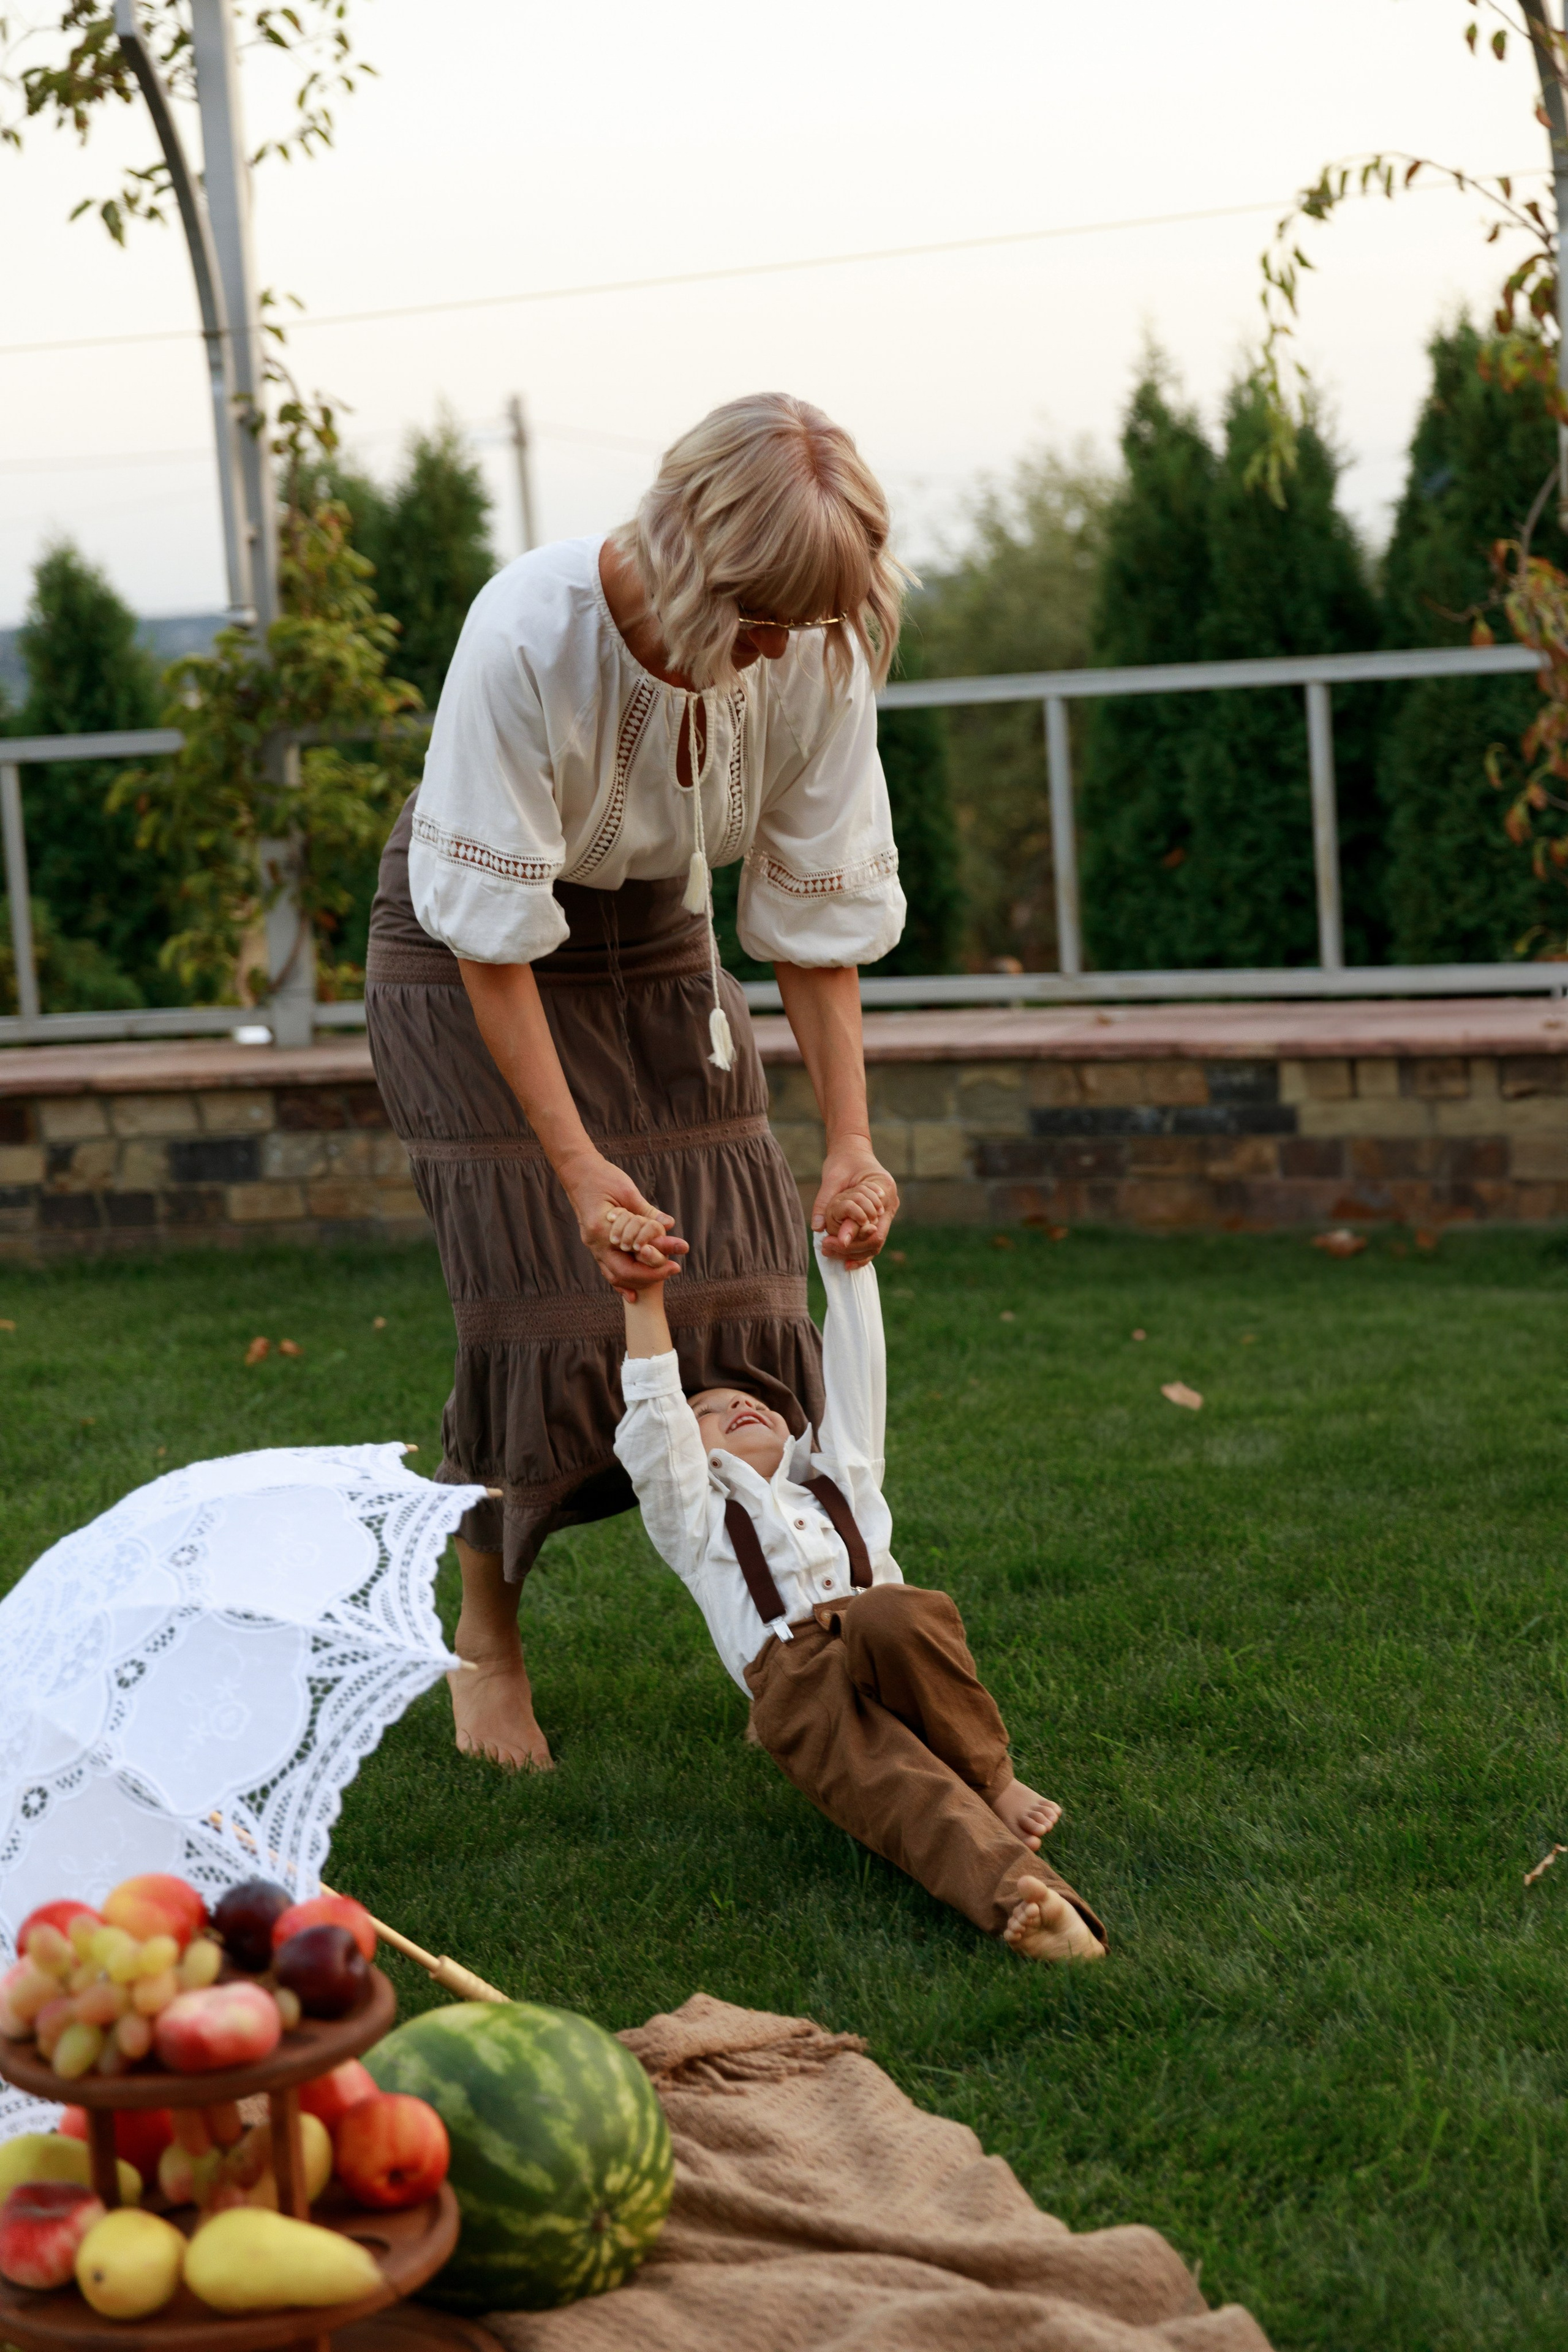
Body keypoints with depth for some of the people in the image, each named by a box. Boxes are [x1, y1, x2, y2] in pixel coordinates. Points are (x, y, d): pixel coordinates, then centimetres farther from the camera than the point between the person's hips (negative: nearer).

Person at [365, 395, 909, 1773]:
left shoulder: (820, 656, -22)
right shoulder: (528, 634, -34)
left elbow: (822, 912, -12)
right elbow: (491, 930, -28)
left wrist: (850, 1143, -18)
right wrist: (575, 1161, -30)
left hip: (653, 935, 4)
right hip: (468, 948, -4)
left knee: (740, 1286, -3)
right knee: (541, 1303, -10)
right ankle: (487, 1636, 11)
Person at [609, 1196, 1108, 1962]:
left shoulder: (839, 1483, 38)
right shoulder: (697, 1522, 28)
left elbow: (853, 1379, 31)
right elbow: (653, 1427, 14)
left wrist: (847, 1264, 23)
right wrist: (645, 1303, 7)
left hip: (902, 1665, 2)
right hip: (793, 1687, -2)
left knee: (893, 1618, -35)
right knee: (889, 1784, -33)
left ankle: (993, 1779, -19)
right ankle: (1012, 1891, -55)